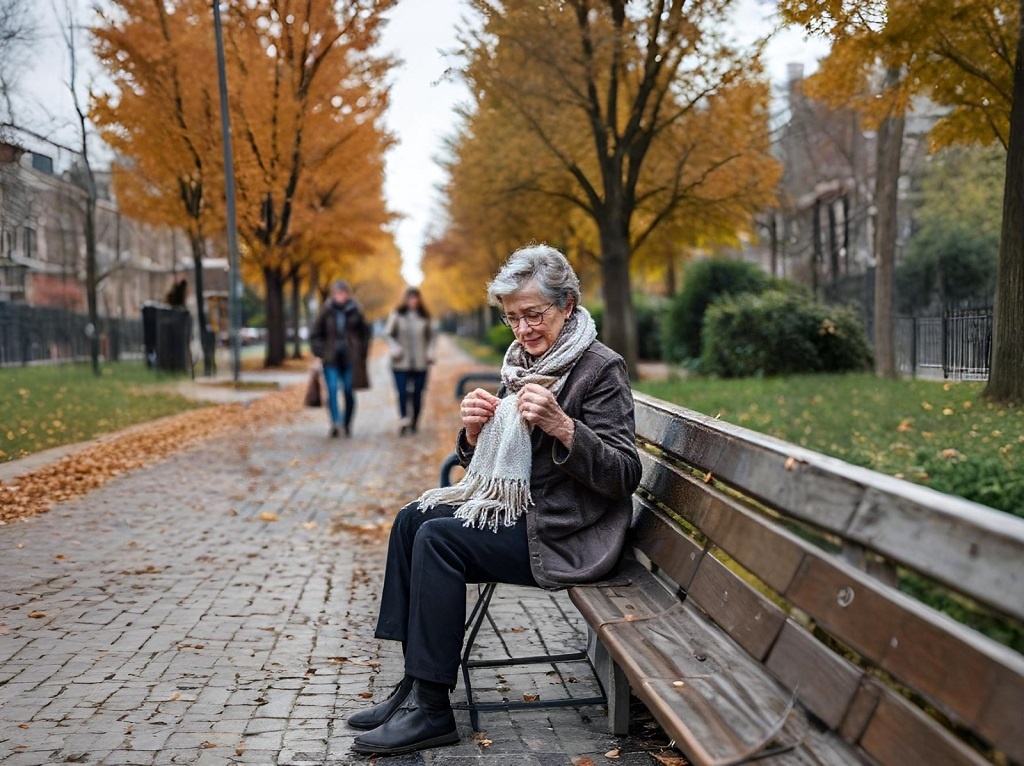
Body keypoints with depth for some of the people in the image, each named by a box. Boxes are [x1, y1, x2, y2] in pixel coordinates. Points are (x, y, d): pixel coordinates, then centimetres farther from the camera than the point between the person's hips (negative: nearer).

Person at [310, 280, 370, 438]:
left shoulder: (355, 312, 2)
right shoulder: (326, 312, 2)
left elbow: (365, 334, 11)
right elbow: (315, 334, 9)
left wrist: (361, 353, 5)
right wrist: (321, 352, 0)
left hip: (350, 359, 0)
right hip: (331, 359, 0)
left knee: (349, 392, 1)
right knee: (332, 390, -16)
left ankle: (347, 425, 14)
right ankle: (336, 421, -26)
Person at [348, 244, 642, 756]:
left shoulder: (600, 368, -13)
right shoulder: (522, 363, 11)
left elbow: (623, 475, -20)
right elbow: (483, 463, 14)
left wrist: (562, 426, -33)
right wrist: (474, 429, -9)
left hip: (565, 534, -9)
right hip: (516, 509, 9)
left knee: (438, 538, -20)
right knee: (412, 519, -2)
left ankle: (431, 709, -12)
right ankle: (415, 685, 0)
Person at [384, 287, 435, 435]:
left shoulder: (424, 317, 7)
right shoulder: (397, 315, 1)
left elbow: (430, 336, 18)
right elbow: (388, 334, 5)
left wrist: (430, 352, 4)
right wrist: (394, 348, -11)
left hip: (420, 363, 2)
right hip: (401, 363, -2)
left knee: (418, 394, 4)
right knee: (402, 393, -14)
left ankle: (414, 423, 17)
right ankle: (404, 421, -17)